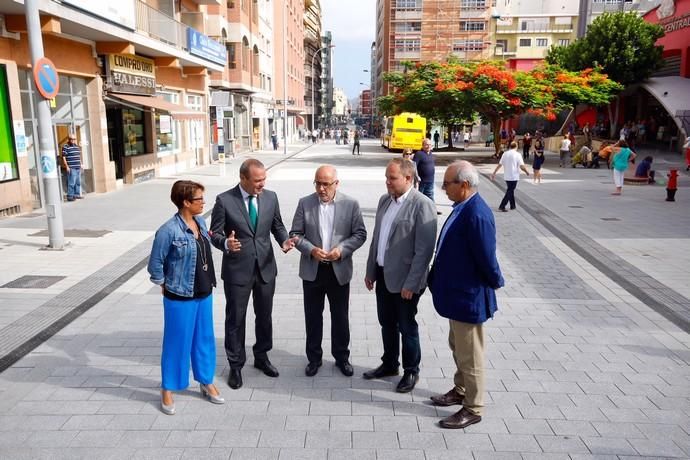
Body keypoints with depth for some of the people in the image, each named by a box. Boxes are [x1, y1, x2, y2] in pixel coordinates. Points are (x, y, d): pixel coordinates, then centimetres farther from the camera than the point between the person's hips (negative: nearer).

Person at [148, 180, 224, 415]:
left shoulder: (200, 222, 1)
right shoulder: (169, 230, -19)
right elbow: (155, 264, -12)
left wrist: (208, 284, 11)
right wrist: (166, 286, -2)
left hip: (204, 294, 6)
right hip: (180, 298, -6)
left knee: (204, 339, 17)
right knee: (176, 343, 7)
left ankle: (206, 383, 34)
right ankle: (167, 390, 25)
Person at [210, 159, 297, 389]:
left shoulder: (270, 197, 0)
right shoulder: (224, 200, -11)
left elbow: (277, 225, 9)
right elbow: (215, 233, -7)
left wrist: (284, 240, -12)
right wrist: (226, 244, -28)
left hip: (265, 267, 4)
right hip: (237, 269, -3)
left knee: (265, 316, 17)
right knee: (235, 319, 8)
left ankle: (261, 357, 37)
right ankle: (236, 365, 25)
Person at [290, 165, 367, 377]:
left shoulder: (351, 204, -5)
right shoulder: (304, 203, -2)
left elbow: (360, 234, -3)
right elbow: (295, 234, -1)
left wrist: (342, 250, -18)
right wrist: (311, 250, -18)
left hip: (339, 270, -1)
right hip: (312, 270, 1)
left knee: (340, 317, 12)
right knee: (313, 317, 12)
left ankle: (341, 357, 30)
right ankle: (314, 358, 29)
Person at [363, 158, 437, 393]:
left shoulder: (422, 205, -17)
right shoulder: (384, 200, 7)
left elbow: (424, 250, -19)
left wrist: (411, 283, -19)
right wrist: (370, 270, 14)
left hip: (404, 279, -7)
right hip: (383, 275, 7)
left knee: (406, 326, 9)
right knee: (386, 323, 19)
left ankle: (411, 371, 29)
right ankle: (389, 364, 38)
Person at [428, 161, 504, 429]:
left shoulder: (476, 215, -28)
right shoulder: (463, 208, 3)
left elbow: (487, 258, -24)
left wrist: (496, 283, -7)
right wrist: (437, 277, 15)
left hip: (469, 297, -10)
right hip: (457, 292, 10)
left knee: (469, 355, 7)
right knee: (457, 347, 25)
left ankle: (473, 409, 24)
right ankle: (460, 391, 44)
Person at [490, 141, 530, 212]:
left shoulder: (505, 153, 3)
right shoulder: (517, 155, -10)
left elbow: (499, 164, 2)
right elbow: (522, 166, -14)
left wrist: (494, 173, 8)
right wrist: (527, 172, 3)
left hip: (506, 176, 5)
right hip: (514, 176, -5)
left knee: (510, 190, 18)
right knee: (509, 192, -1)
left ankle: (512, 205, 27)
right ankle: (502, 206, -8)